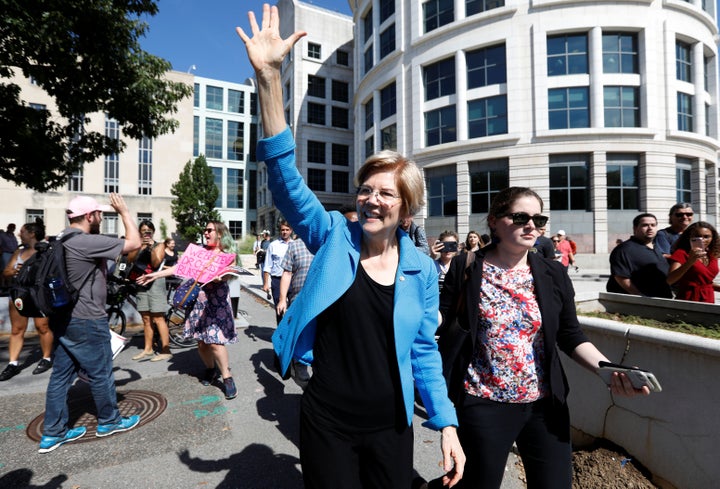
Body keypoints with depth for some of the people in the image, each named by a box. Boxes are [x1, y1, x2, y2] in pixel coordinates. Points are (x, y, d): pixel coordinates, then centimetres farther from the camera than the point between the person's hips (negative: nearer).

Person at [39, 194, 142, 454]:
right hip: (86, 321, -9)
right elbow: (134, 243, -21)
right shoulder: (87, 242, -23)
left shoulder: (61, 241, 9)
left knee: (61, 375, 15)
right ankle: (109, 421, 25)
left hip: (63, 318, 9)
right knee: (100, 373, 8)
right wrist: (124, 211, -12)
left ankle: (53, 432, 25)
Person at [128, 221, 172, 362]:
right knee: (146, 319, 9)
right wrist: (139, 246, -17)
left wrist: (152, 248, -20)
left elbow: (156, 264, -10)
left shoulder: (159, 245, 3)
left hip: (155, 282, -5)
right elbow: (130, 259, -4)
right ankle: (148, 350, 18)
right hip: (141, 283, 5)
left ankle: (165, 351, -5)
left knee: (158, 318, -8)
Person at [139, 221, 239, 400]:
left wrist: (217, 277, -36)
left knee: (214, 340, -11)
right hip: (198, 299, 5)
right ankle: (211, 369, 31)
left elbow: (230, 273, -16)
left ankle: (227, 377, 2)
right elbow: (181, 266, 11)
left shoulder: (227, 254, -1)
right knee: (201, 340, 7)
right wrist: (155, 274, 7)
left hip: (217, 301, -5)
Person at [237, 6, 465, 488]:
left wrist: (447, 424, 0)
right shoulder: (334, 238, -11)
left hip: (391, 426, 2)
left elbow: (425, 351, 2)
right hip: (326, 424, -1)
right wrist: (269, 76, -28)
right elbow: (285, 176, -20)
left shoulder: (422, 269, -6)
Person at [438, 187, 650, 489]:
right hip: (483, 403, -3)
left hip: (545, 404, 4)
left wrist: (608, 368, -11)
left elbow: (571, 337, 4)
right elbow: (440, 323, -6)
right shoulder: (466, 269, -9)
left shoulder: (554, 274, 0)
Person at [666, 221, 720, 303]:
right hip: (687, 301, -6)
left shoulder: (712, 256, 8)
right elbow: (669, 281, -25)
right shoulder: (681, 253, -11)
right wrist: (690, 261, -33)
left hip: (708, 301, 6)